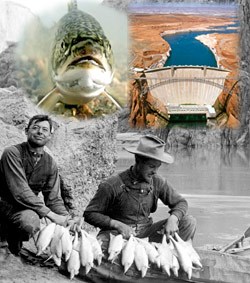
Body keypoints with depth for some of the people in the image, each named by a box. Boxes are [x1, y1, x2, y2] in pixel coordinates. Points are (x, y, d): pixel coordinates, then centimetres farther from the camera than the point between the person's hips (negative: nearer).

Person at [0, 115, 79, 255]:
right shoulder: (13, 153, -16)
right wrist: (51, 215, -28)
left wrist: (68, 219, -16)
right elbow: (20, 192, -25)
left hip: (28, 206, 7)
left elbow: (54, 199, 4)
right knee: (30, 220, -37)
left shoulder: (50, 163, 5)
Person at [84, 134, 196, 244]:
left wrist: (173, 219, -14)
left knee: (189, 222, -9)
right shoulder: (112, 186, -13)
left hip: (145, 234, 5)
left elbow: (180, 202, 9)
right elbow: (90, 214, -9)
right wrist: (117, 225, -23)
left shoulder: (157, 182, 1)